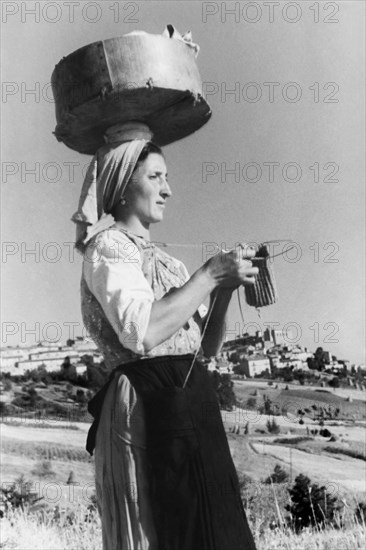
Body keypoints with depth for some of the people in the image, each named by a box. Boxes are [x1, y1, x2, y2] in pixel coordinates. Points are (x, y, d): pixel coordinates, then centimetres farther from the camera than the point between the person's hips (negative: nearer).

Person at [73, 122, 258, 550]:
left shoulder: (163, 260, 21)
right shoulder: (108, 245, -4)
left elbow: (206, 347, 18)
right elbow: (141, 332, -22)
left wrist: (225, 288, 3)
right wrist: (210, 274, -14)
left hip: (193, 400, 9)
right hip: (150, 405, -8)